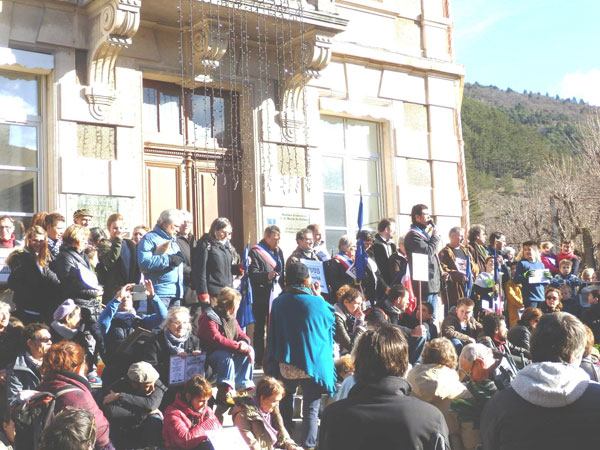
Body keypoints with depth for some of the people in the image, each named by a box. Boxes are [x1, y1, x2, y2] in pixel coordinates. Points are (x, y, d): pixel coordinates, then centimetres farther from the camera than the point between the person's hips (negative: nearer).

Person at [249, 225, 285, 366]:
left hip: (276, 296, 6)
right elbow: (253, 273, -14)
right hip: (261, 297, -6)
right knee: (260, 328, 1)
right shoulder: (256, 252, -5)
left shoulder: (278, 251, 17)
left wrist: (283, 289, 10)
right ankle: (259, 359, 5)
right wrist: (267, 275, -30)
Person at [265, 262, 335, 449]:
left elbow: (272, 334, 6)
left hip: (285, 364, 3)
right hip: (313, 363, -3)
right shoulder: (318, 303, -10)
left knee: (285, 403, 19)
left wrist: (269, 363, 14)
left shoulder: (278, 302, -2)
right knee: (311, 410, 3)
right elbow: (331, 320, 11)